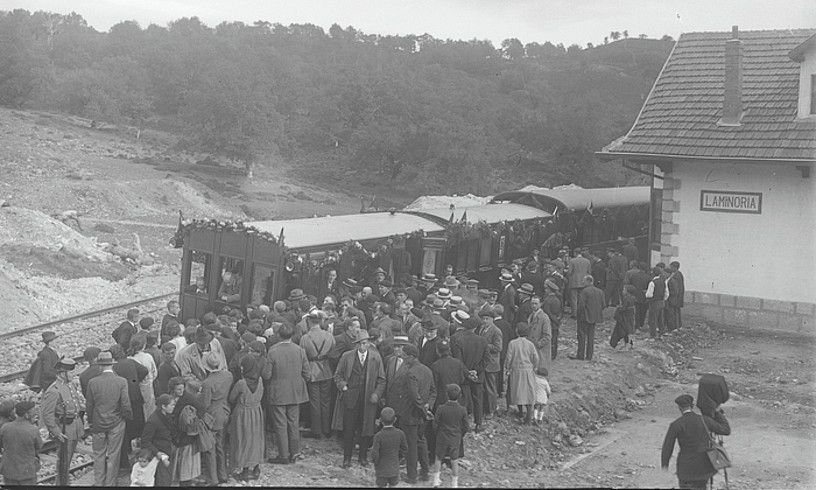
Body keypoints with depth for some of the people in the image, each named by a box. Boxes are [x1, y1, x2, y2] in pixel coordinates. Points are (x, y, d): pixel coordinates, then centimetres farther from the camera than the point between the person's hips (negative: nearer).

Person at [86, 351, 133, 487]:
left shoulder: (92, 382, -9)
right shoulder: (121, 381, -13)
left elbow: (89, 405, -2)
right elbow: (125, 405, -12)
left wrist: (90, 421, 13)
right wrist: (129, 417, 7)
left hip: (98, 424, 1)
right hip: (116, 424, -1)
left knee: (99, 455, 15)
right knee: (113, 456, 10)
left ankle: (99, 483, 20)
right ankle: (110, 483, 17)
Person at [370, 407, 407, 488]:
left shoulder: (379, 436, -20)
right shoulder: (400, 433, -9)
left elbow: (374, 453, -19)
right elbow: (404, 449, 3)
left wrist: (375, 462, 0)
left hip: (381, 470, -3)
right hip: (395, 469, 3)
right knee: (393, 486, 16)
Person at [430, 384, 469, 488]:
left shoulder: (441, 408, -19)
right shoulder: (462, 410, -14)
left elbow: (435, 424, -12)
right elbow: (466, 427, -5)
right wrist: (461, 436, 14)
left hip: (442, 439, -1)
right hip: (455, 440, 1)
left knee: (438, 458, 19)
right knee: (454, 462, 14)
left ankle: (436, 480, 24)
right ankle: (454, 484, 23)